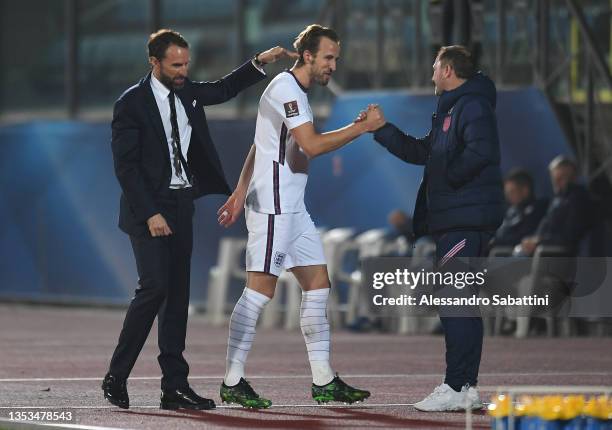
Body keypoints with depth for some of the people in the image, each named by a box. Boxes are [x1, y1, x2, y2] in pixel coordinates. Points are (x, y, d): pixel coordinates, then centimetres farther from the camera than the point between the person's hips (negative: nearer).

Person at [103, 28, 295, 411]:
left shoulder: (187, 93, 9)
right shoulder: (132, 103, -10)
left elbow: (225, 89, 28)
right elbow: (125, 166, -13)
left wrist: (259, 63, 14)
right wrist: (150, 214, -19)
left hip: (181, 206, 7)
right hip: (149, 208, -7)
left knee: (178, 294, 5)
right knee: (154, 287, -17)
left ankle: (175, 386, 6)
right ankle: (116, 377, -8)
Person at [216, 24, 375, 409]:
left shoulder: (295, 92, 19)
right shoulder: (286, 88, -12)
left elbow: (258, 147, 22)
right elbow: (311, 146, -21)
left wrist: (241, 192, 21)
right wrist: (359, 128, -15)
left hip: (292, 208, 10)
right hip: (273, 207, -10)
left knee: (318, 285, 8)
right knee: (260, 290, -10)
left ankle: (324, 382, 10)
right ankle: (233, 382, -7)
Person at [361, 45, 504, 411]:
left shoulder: (473, 106, -10)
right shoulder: (451, 110, 23)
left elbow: (481, 150, -26)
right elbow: (421, 152, 26)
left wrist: (450, 178, -16)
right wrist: (382, 128, 21)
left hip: (467, 220, -11)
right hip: (454, 220, 11)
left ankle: (458, 388, -12)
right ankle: (466, 388, 14)